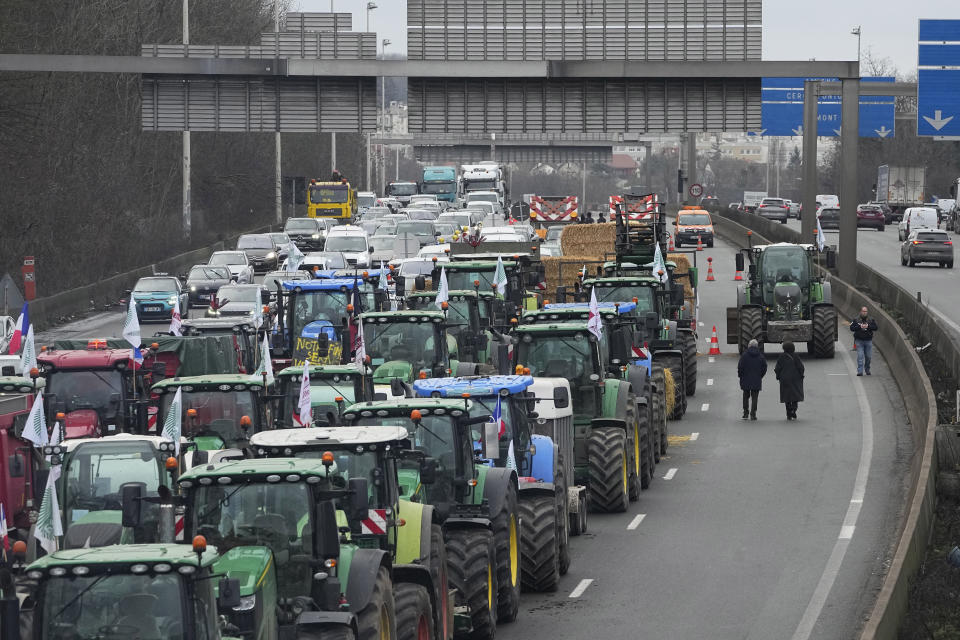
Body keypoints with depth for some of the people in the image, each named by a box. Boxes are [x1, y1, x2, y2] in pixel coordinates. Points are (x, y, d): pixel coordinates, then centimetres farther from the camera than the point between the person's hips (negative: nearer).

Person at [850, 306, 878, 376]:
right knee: (860, 356, -10)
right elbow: (851, 328, -4)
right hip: (859, 341, -2)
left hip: (868, 341, 2)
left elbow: (875, 328, -1)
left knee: (868, 356, 4)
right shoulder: (856, 320, 4)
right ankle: (860, 371, -12)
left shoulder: (871, 320, 7)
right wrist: (859, 327, -17)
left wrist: (868, 326, -16)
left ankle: (867, 370, 23)